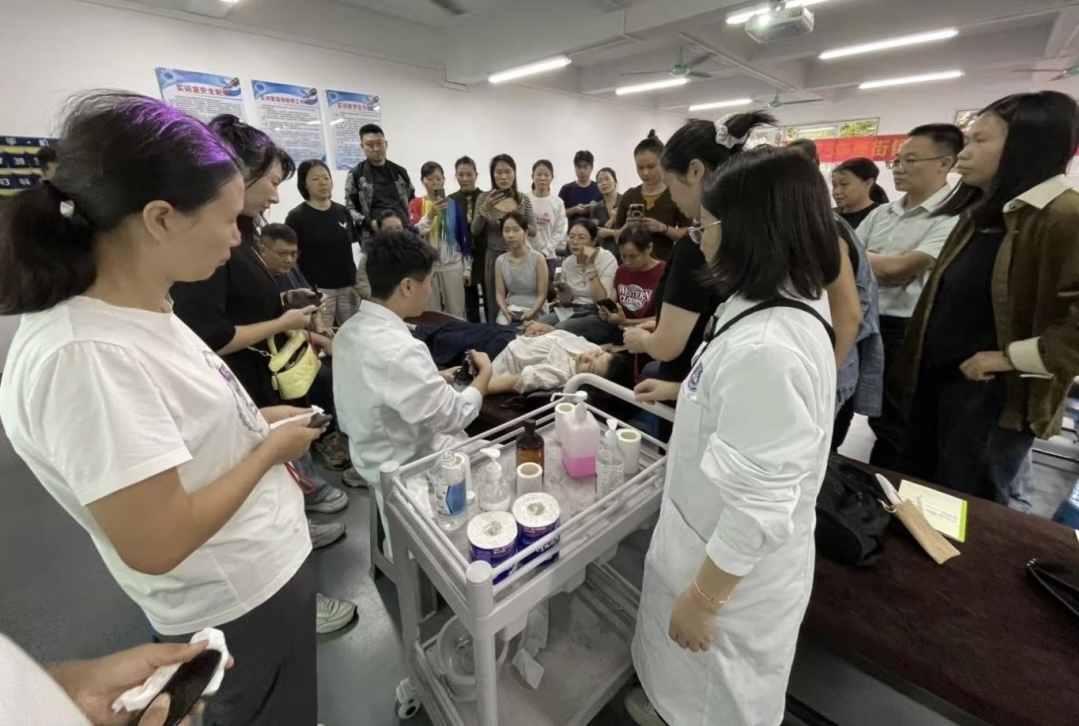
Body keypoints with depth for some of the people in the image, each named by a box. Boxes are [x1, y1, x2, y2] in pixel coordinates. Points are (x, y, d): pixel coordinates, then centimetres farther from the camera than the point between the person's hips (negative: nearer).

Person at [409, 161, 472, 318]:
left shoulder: (455, 205, 5)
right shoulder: (416, 204, 4)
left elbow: (465, 238, 6)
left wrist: (467, 268, 4)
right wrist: (430, 215, -20)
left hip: (453, 266, 0)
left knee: (456, 313, 4)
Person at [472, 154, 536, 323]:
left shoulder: (524, 199, 3)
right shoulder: (484, 198, -1)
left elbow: (533, 231, 4)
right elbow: (474, 231, -3)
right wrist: (484, 210, -19)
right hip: (494, 257, -1)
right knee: (495, 307, 3)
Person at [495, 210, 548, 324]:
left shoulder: (538, 259, -8)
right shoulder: (500, 261, 2)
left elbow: (542, 295, -8)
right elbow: (500, 294, 1)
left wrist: (530, 314, -22)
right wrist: (505, 311, -18)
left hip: (535, 311, -2)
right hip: (510, 309, 3)